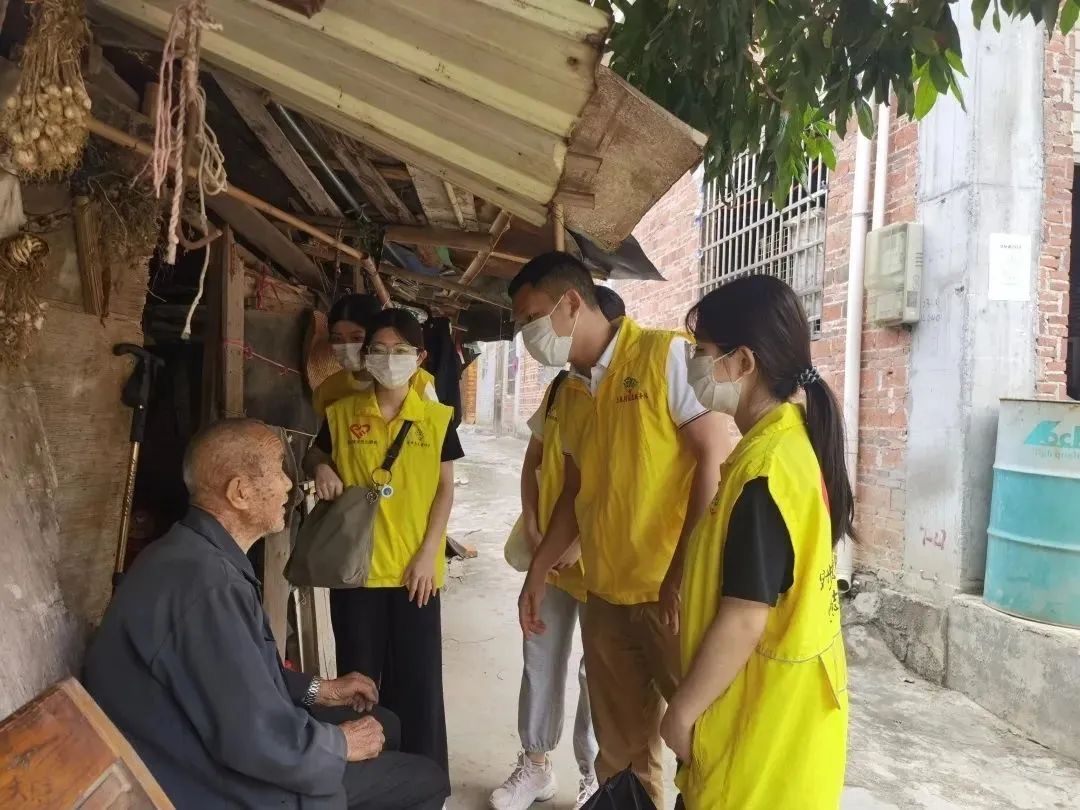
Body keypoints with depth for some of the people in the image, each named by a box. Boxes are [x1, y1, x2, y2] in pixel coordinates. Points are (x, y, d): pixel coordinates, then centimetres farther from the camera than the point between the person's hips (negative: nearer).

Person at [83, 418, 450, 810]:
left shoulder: (196, 556, 3)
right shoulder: (205, 584, -32)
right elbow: (261, 744, -30)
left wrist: (318, 689, 10)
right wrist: (342, 744, -13)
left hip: (216, 748, 10)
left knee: (383, 725, 17)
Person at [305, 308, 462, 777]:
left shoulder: (437, 418, -1)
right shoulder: (341, 413, 0)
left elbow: (445, 489, 0)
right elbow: (315, 457, 16)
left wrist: (428, 553, -7)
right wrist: (321, 468, -8)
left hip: (414, 567, 0)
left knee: (416, 677, 8)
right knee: (358, 674, 12)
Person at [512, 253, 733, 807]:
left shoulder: (666, 354, -8)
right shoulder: (570, 392, 12)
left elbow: (714, 457, -13)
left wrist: (688, 573, -16)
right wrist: (538, 571, 19)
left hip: (672, 590, -6)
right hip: (605, 595, 6)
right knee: (621, 746, 16)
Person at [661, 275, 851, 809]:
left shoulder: (764, 467, -27)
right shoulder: (794, 438, 1)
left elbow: (744, 620, -24)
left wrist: (683, 709, -13)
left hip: (763, 709, -9)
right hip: (788, 692, 9)